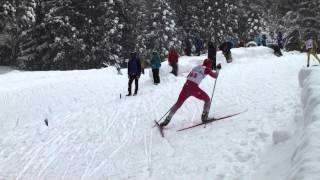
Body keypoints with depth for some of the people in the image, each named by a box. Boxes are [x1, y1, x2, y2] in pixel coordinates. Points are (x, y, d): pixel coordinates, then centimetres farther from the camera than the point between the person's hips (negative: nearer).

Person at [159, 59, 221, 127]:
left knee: (178, 103, 17)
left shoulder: (196, 67, 20)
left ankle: (167, 120, 15)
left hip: (185, 86, 5)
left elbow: (188, 76, 26)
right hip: (194, 88, -5)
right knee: (207, 99, 18)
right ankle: (204, 117, 12)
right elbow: (215, 76, 12)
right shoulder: (206, 69, 4)